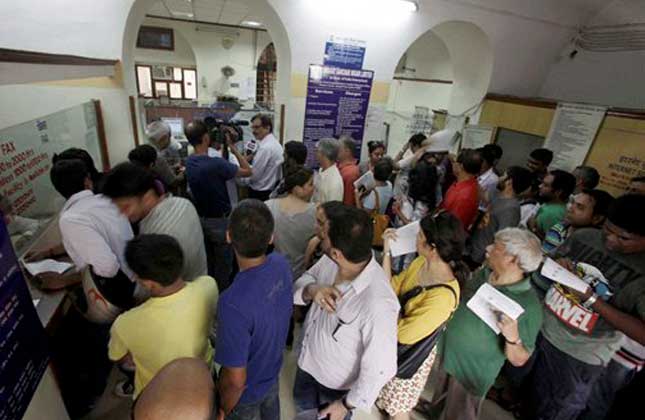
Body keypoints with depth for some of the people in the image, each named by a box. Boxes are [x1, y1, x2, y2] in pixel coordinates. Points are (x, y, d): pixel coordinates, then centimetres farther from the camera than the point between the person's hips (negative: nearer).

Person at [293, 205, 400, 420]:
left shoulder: (377, 305, -41)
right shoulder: (330, 260, -23)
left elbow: (380, 368, -28)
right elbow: (299, 284, -6)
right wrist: (311, 290, -30)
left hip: (337, 383, -5)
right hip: (308, 359, 5)